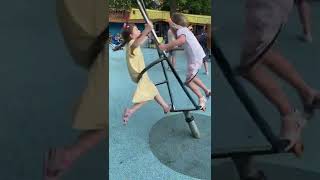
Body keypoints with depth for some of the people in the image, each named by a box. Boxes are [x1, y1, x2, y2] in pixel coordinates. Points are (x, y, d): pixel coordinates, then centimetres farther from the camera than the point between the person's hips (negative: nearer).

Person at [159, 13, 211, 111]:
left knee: (188, 81, -2)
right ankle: (207, 91, 34)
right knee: (191, 77, 25)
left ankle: (201, 98, 9)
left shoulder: (180, 30, -14)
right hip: (197, 56, 10)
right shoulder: (184, 29, 15)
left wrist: (166, 46, -38)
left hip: (196, 58, -10)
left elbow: (182, 40, -38)